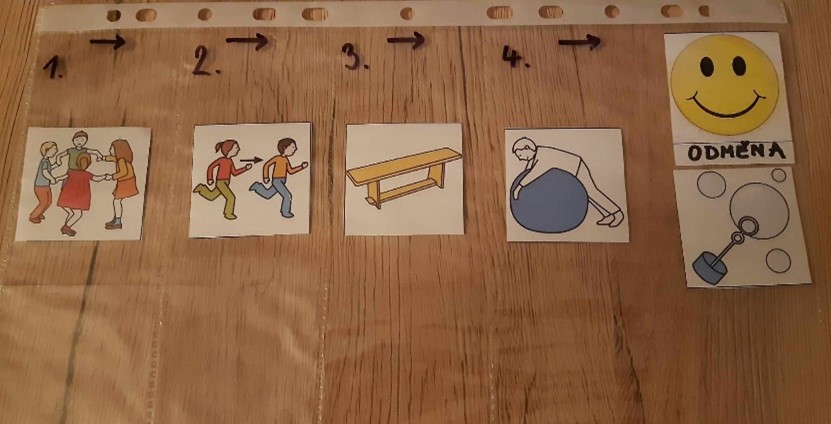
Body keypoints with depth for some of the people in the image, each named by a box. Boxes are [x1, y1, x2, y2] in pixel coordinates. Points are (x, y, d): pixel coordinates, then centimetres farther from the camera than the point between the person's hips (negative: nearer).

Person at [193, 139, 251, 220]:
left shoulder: (230, 161, 6)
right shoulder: (221, 160, -17)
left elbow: (234, 173, 10)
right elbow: (211, 167, -10)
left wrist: (245, 168, 3)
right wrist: (210, 179, -10)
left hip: (226, 183, 8)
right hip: (220, 182, -8)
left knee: (211, 196, 21)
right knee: (231, 197, -11)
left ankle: (201, 188, 35)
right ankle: (228, 213, 3)